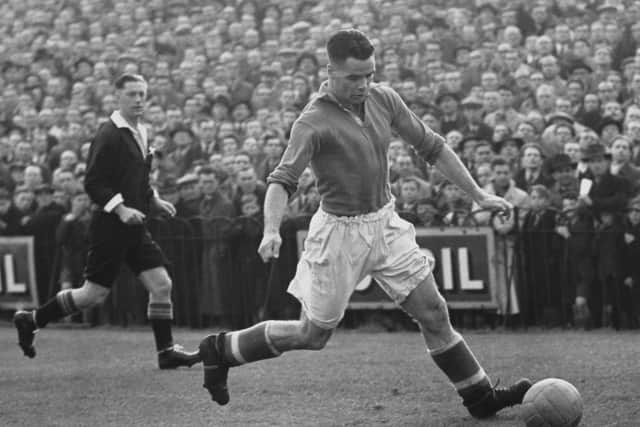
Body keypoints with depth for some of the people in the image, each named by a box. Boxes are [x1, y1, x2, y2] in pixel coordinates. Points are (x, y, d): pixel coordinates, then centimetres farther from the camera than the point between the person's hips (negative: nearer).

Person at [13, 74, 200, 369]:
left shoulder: (140, 133, 14)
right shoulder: (109, 135, -14)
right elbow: (93, 184, -17)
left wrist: (153, 200, 12)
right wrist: (120, 209, -25)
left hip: (134, 226, 8)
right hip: (109, 226, -8)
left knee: (161, 284, -1)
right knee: (94, 294, -3)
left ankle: (166, 351, 5)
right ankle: (30, 320, 13)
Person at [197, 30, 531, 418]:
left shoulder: (384, 99, 1)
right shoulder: (314, 122, -17)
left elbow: (432, 146, 10)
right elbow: (282, 181, -24)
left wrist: (478, 195, 9)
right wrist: (271, 232, -42)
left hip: (386, 224, 5)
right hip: (340, 232, -5)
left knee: (434, 312, 1)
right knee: (312, 335, 3)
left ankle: (480, 397, 10)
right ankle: (221, 349, 21)